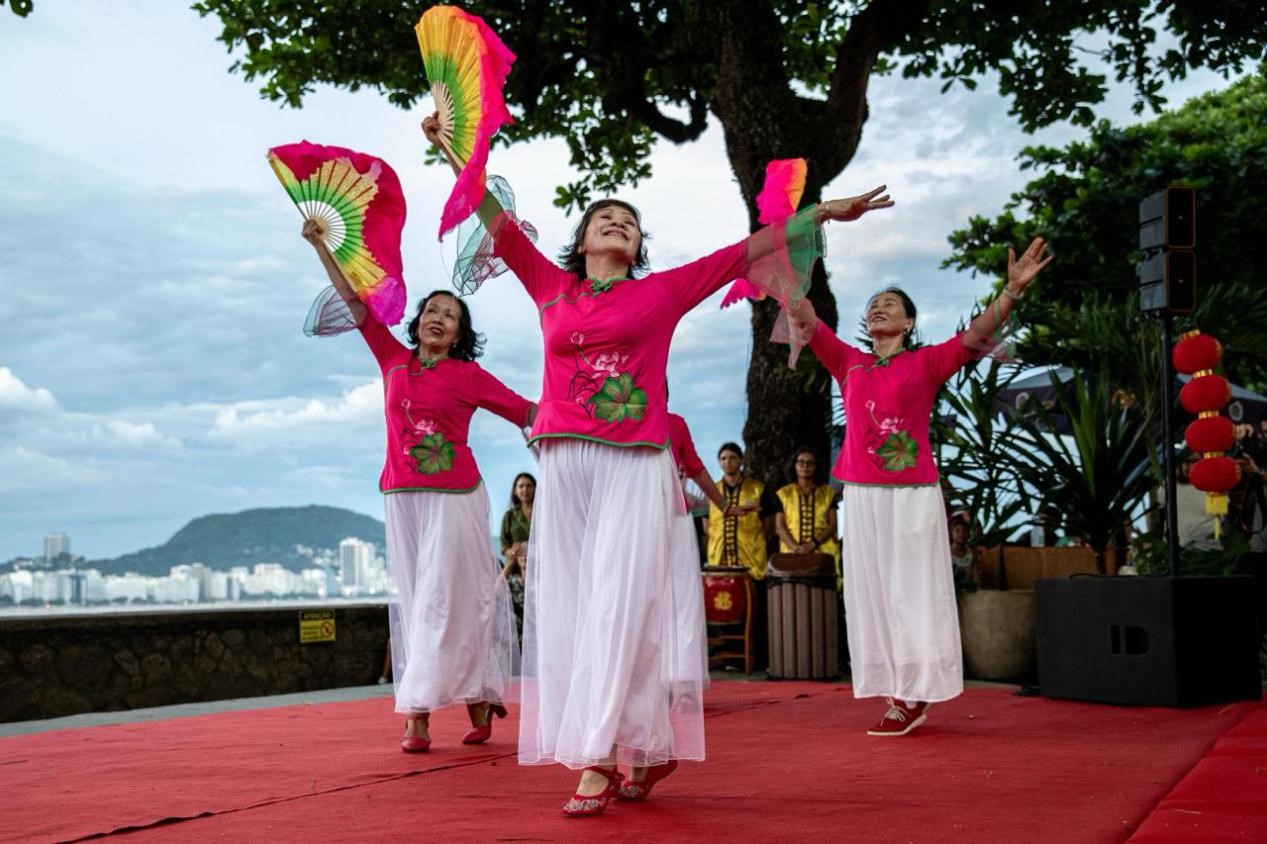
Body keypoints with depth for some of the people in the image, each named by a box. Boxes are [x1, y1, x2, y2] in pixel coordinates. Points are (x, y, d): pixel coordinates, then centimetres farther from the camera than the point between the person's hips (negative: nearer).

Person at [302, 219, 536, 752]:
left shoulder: (467, 375, 2)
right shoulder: (394, 360, 10)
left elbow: (527, 412, 2)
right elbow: (353, 300, 12)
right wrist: (320, 244, 10)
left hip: (454, 497, -3)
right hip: (402, 497, 4)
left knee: (443, 599, -6)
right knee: (415, 603, 2)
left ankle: (417, 710, -3)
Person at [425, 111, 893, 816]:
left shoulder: (661, 292, 12)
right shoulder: (552, 288, 16)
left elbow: (745, 252, 13)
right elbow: (497, 219, 15)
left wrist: (824, 213, 14)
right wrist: (452, 146, 13)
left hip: (636, 466, -2)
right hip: (564, 466, 2)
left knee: (617, 605, -11)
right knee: (569, 607, -2)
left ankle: (598, 757, -13)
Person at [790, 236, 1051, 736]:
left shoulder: (926, 362, 4)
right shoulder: (849, 363, 13)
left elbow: (977, 333, -6)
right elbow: (807, 322, 10)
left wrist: (1013, 289, -19)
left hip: (913, 494, -4)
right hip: (860, 496, 4)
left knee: (912, 591, -2)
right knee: (871, 593, 3)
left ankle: (917, 694, 1)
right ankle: (898, 695, 9)